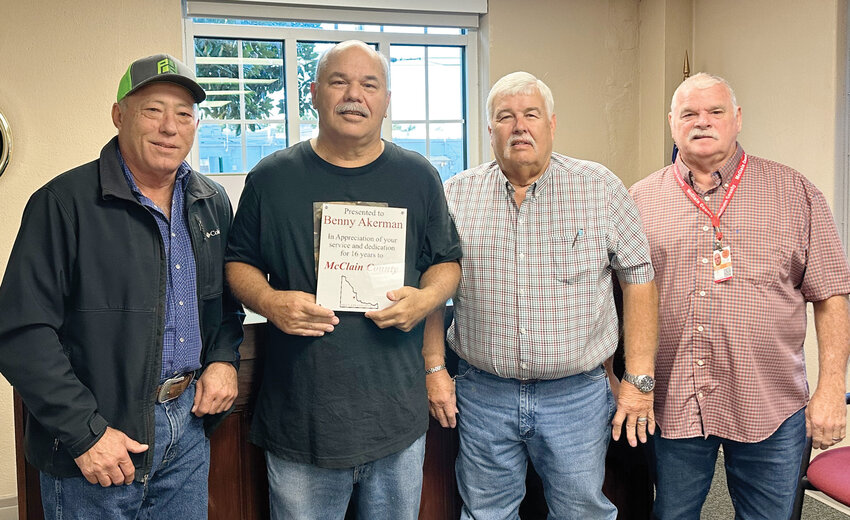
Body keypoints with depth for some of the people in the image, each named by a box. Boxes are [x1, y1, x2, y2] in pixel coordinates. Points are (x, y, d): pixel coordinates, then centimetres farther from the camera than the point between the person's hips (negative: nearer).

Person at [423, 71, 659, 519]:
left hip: (577, 394, -1)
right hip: (483, 393, 1)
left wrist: (639, 379, -3)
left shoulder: (601, 188, -1)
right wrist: (434, 369, 1)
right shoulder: (457, 195, 2)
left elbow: (638, 279, 0)